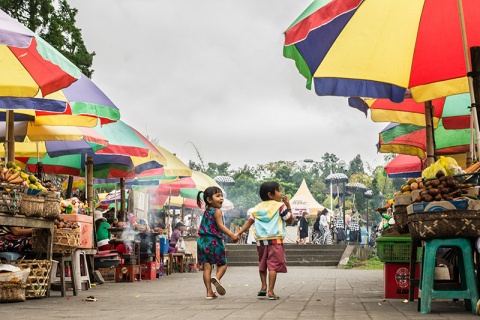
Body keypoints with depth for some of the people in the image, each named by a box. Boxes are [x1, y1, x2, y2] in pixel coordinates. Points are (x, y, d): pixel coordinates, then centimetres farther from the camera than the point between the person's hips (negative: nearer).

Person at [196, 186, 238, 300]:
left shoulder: (206, 212, 17)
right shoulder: (217, 211, -7)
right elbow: (220, 225, -19)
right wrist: (231, 235, -26)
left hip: (202, 240, 6)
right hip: (214, 241, -6)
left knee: (207, 266, 3)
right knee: (222, 264, 9)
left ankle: (209, 292, 2)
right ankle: (217, 278, -21)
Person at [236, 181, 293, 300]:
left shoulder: (258, 208, 13)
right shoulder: (280, 206, -1)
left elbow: (249, 222, 9)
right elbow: (290, 220, 4)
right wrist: (288, 206, 11)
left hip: (261, 240, 5)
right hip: (275, 240, -5)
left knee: (262, 264, 21)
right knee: (273, 265, -6)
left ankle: (264, 287, 22)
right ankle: (271, 291, -10)